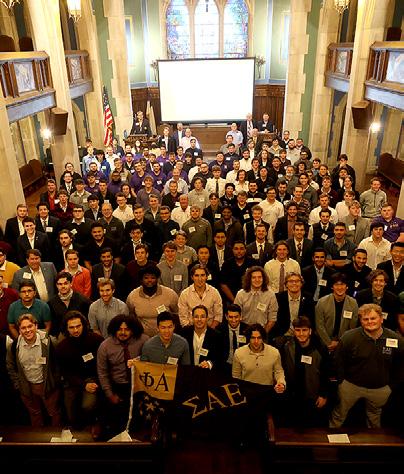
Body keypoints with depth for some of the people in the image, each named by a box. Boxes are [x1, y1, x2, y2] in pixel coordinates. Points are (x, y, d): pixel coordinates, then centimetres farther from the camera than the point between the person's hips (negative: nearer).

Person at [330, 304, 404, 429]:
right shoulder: (349, 337, -20)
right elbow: (339, 361, -7)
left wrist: (390, 383, 4)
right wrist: (341, 380, -4)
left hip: (380, 389, 2)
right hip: (351, 385, -2)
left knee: (375, 418, 28)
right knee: (339, 415, 14)